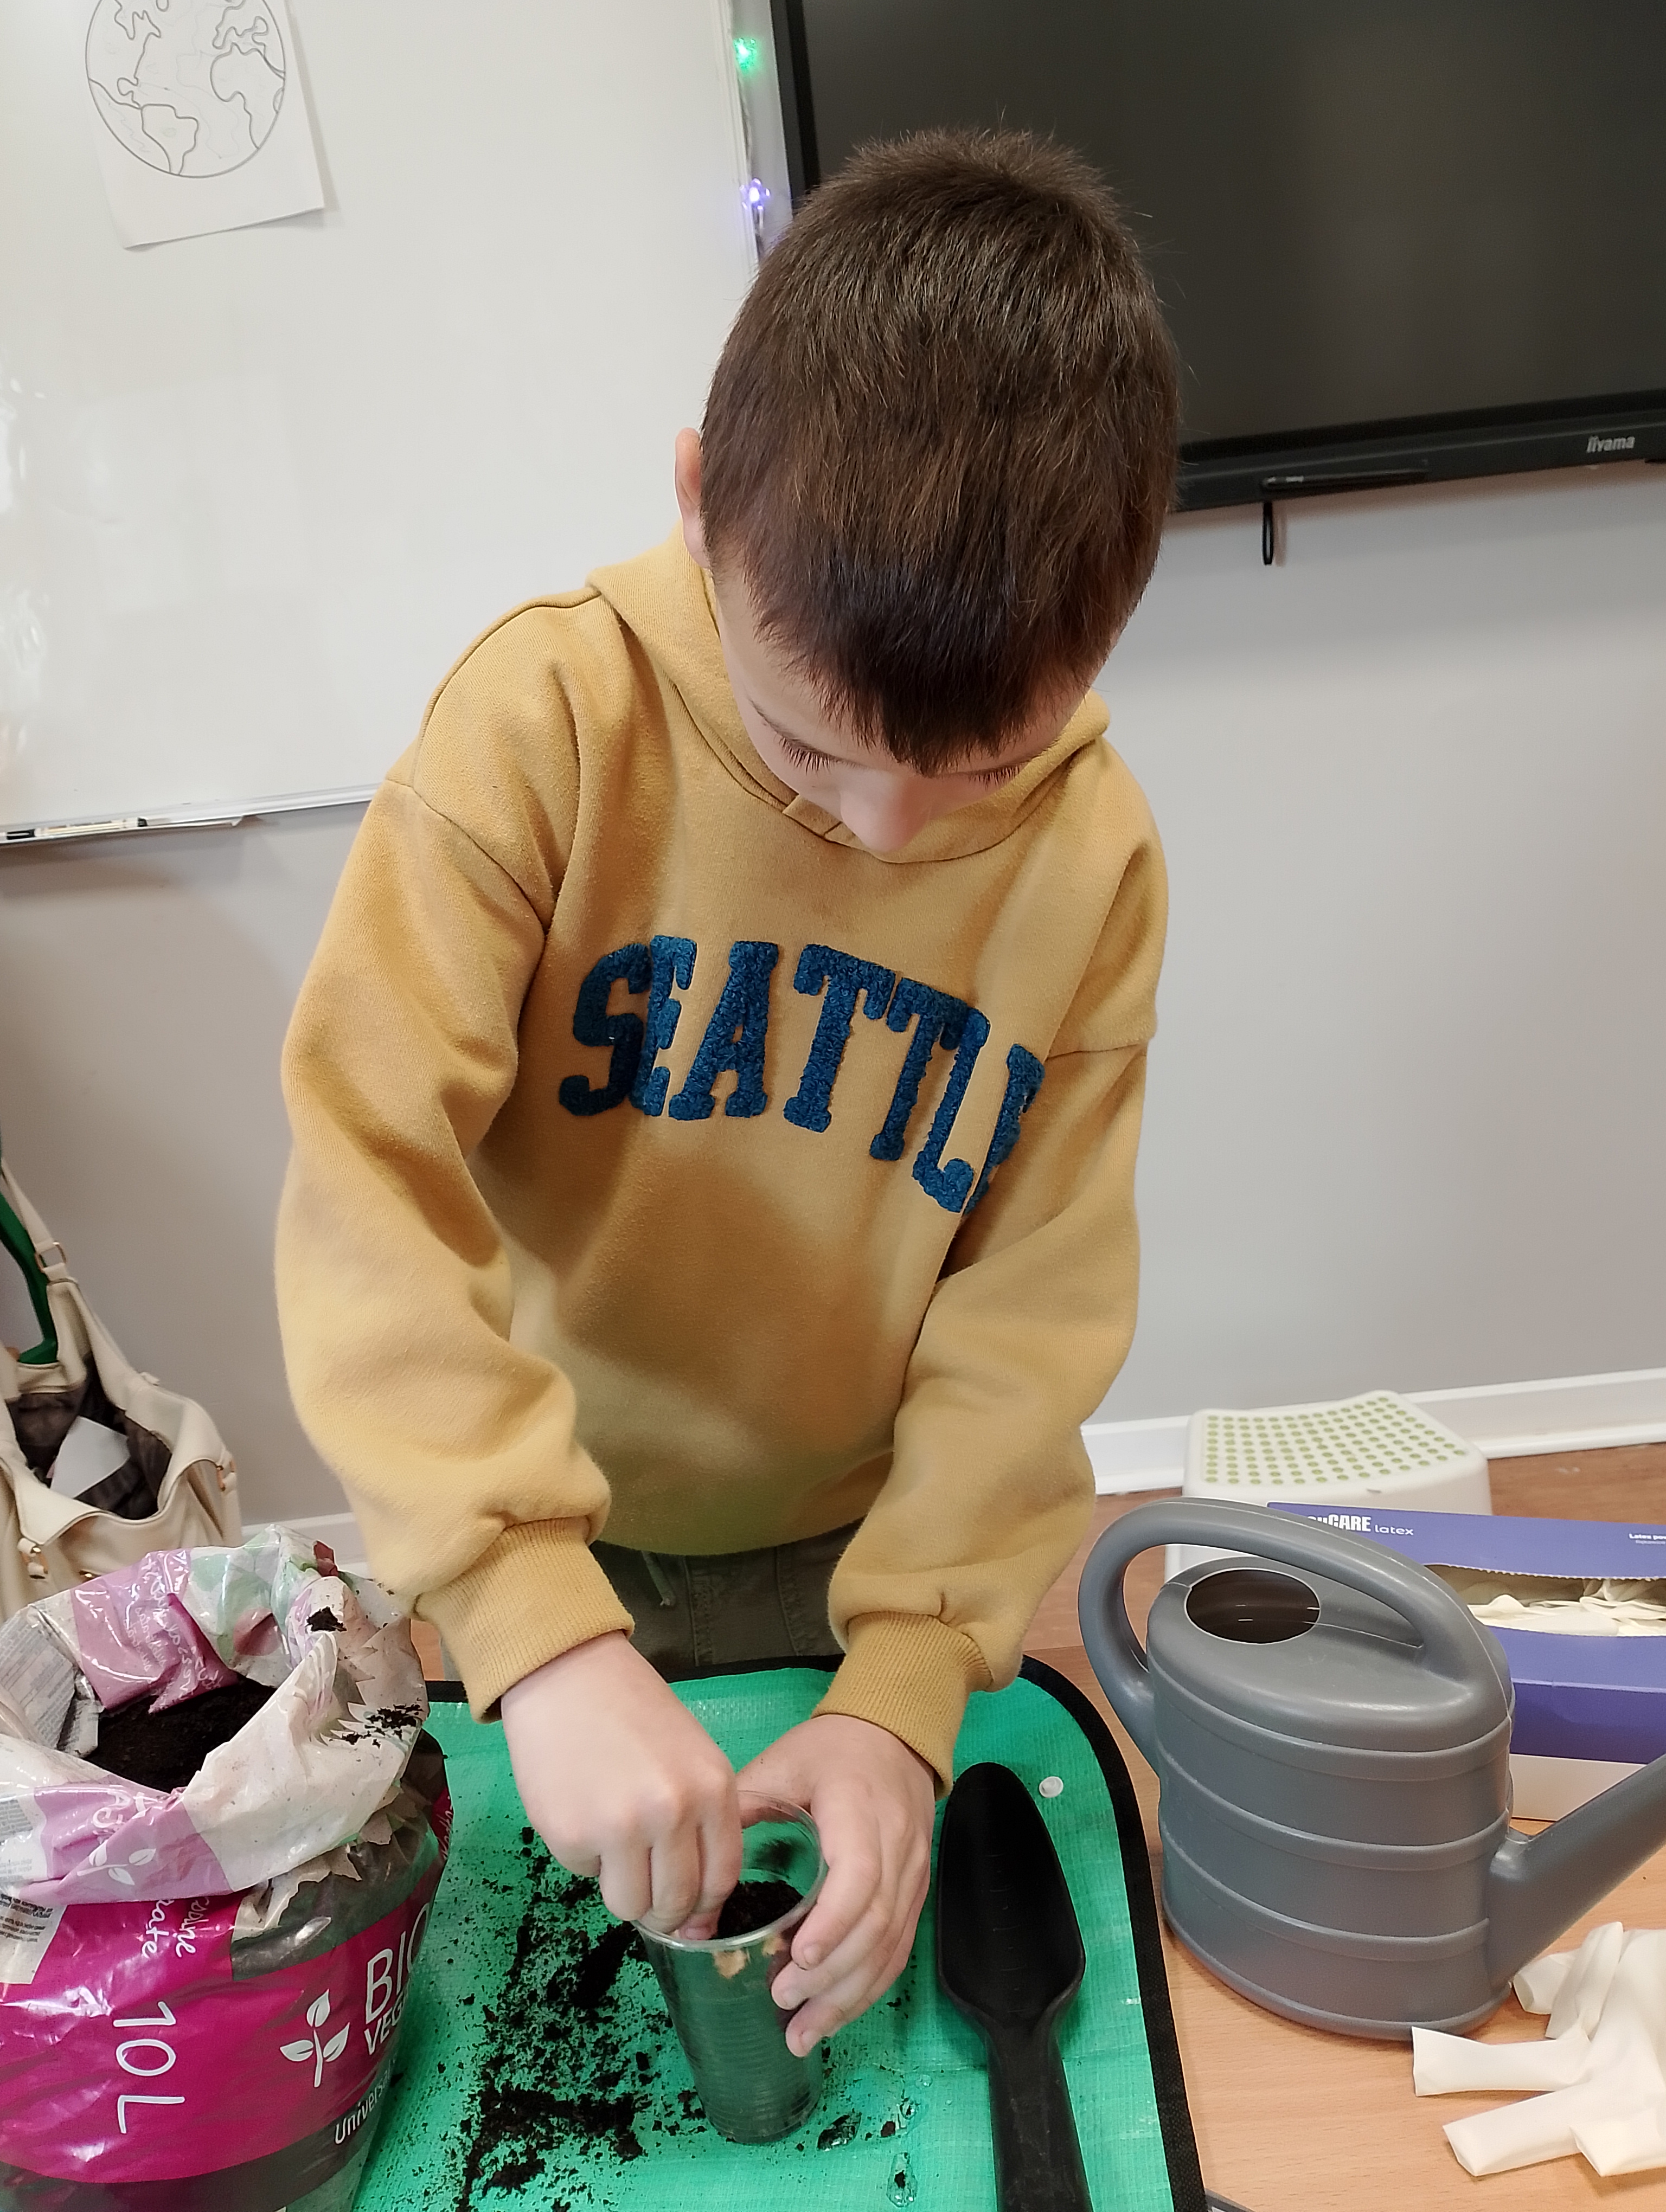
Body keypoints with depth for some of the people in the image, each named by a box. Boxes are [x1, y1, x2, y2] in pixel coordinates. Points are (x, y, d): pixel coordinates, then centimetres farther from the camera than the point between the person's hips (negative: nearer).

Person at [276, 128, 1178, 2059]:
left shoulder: (1097, 854, -16)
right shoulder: (549, 720, -24)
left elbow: (1032, 1309, -12)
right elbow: (365, 1174, -30)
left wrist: (905, 1691, -20)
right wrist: (545, 1627, -39)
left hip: (854, 1550, 1)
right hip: (526, 1549, 0)